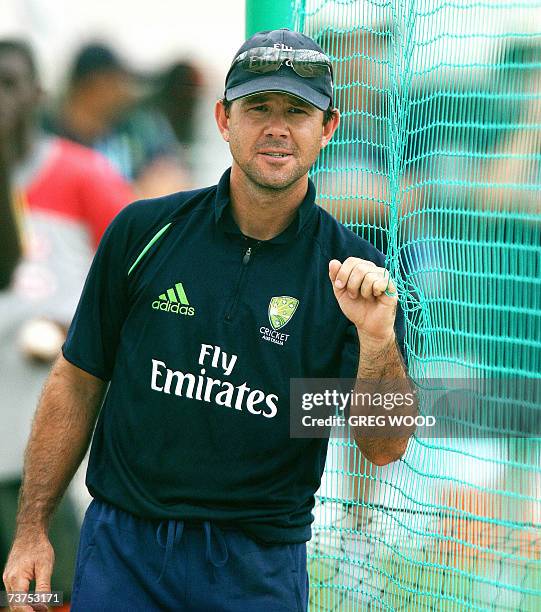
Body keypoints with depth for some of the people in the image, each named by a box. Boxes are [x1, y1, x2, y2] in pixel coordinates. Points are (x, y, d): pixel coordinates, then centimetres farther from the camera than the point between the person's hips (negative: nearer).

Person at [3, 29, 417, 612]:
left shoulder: (356, 273, -4)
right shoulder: (143, 231, -1)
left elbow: (384, 448, -9)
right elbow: (78, 383, 5)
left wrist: (378, 338, -26)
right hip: (121, 549, 1)